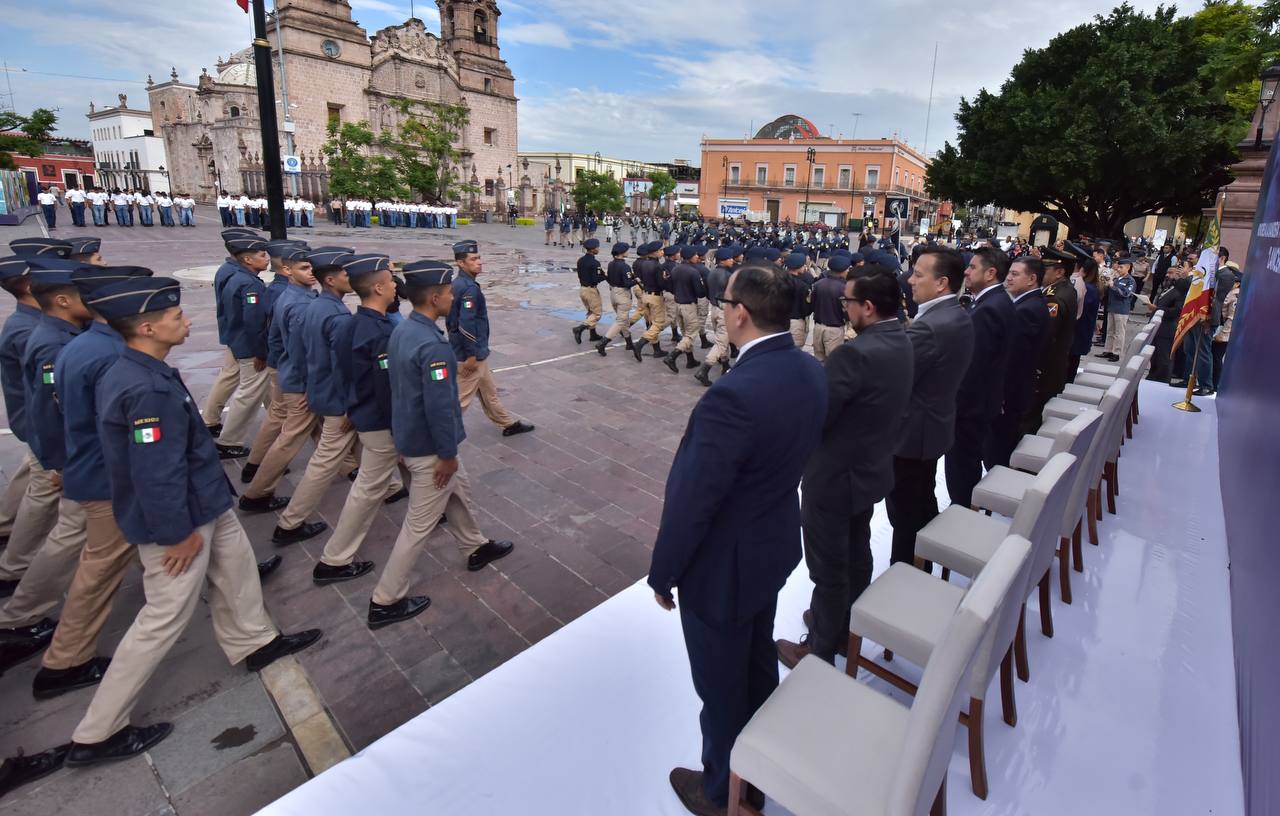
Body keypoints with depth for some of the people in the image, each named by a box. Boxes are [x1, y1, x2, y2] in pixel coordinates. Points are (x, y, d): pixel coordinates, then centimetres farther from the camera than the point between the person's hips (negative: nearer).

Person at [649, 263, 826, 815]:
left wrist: (662, 573, -12)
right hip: (776, 544, 8)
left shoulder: (732, 395, -34)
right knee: (759, 662, 30)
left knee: (721, 688, 17)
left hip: (724, 567, -8)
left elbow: (691, 500, -26)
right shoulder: (811, 371, -7)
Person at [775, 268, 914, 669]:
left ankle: (820, 650, 27)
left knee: (829, 567, 8)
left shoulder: (855, 353, -29)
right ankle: (846, 629, 44)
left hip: (834, 477, -9)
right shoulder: (901, 343, 1)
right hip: (872, 468, 9)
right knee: (856, 555, 23)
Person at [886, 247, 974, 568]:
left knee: (905, 513, 5)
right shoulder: (959, 318, 5)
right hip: (933, 424, 10)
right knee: (923, 504, 23)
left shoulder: (928, 327, -27)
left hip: (912, 432, -10)